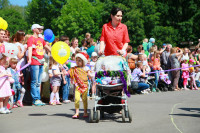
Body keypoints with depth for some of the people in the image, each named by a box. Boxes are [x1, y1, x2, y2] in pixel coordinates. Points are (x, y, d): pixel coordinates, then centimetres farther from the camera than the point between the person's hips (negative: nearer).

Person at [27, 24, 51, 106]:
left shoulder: (41, 39, 20)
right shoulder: (31, 39, -4)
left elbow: (47, 47, 32)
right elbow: (30, 49, -17)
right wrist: (29, 59, -32)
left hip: (41, 62, 8)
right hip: (34, 63, -8)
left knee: (38, 83, 10)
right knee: (34, 82, -6)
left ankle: (38, 99, 14)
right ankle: (35, 100, -4)